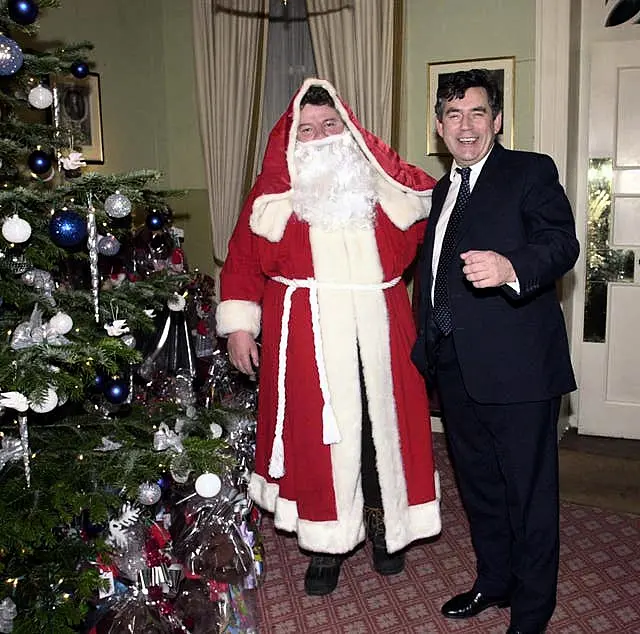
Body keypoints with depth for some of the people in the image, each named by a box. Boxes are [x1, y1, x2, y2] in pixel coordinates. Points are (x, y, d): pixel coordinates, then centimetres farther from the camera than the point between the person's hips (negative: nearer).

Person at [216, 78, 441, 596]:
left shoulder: (383, 183, 6)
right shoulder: (275, 192, 3)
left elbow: (425, 213, 20)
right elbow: (243, 259, 3)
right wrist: (239, 325, -2)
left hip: (378, 329, 2)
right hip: (308, 335, -1)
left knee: (381, 425, 9)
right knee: (320, 434, 4)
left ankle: (385, 526, 31)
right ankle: (327, 545, 21)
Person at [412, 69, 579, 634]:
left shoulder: (531, 171, -3)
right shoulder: (442, 190, 19)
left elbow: (563, 242, -19)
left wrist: (511, 267, -39)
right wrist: (427, 344, 19)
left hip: (517, 365, -7)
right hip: (456, 368, 8)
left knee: (529, 492, 4)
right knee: (477, 483, 20)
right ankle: (494, 580, 40)